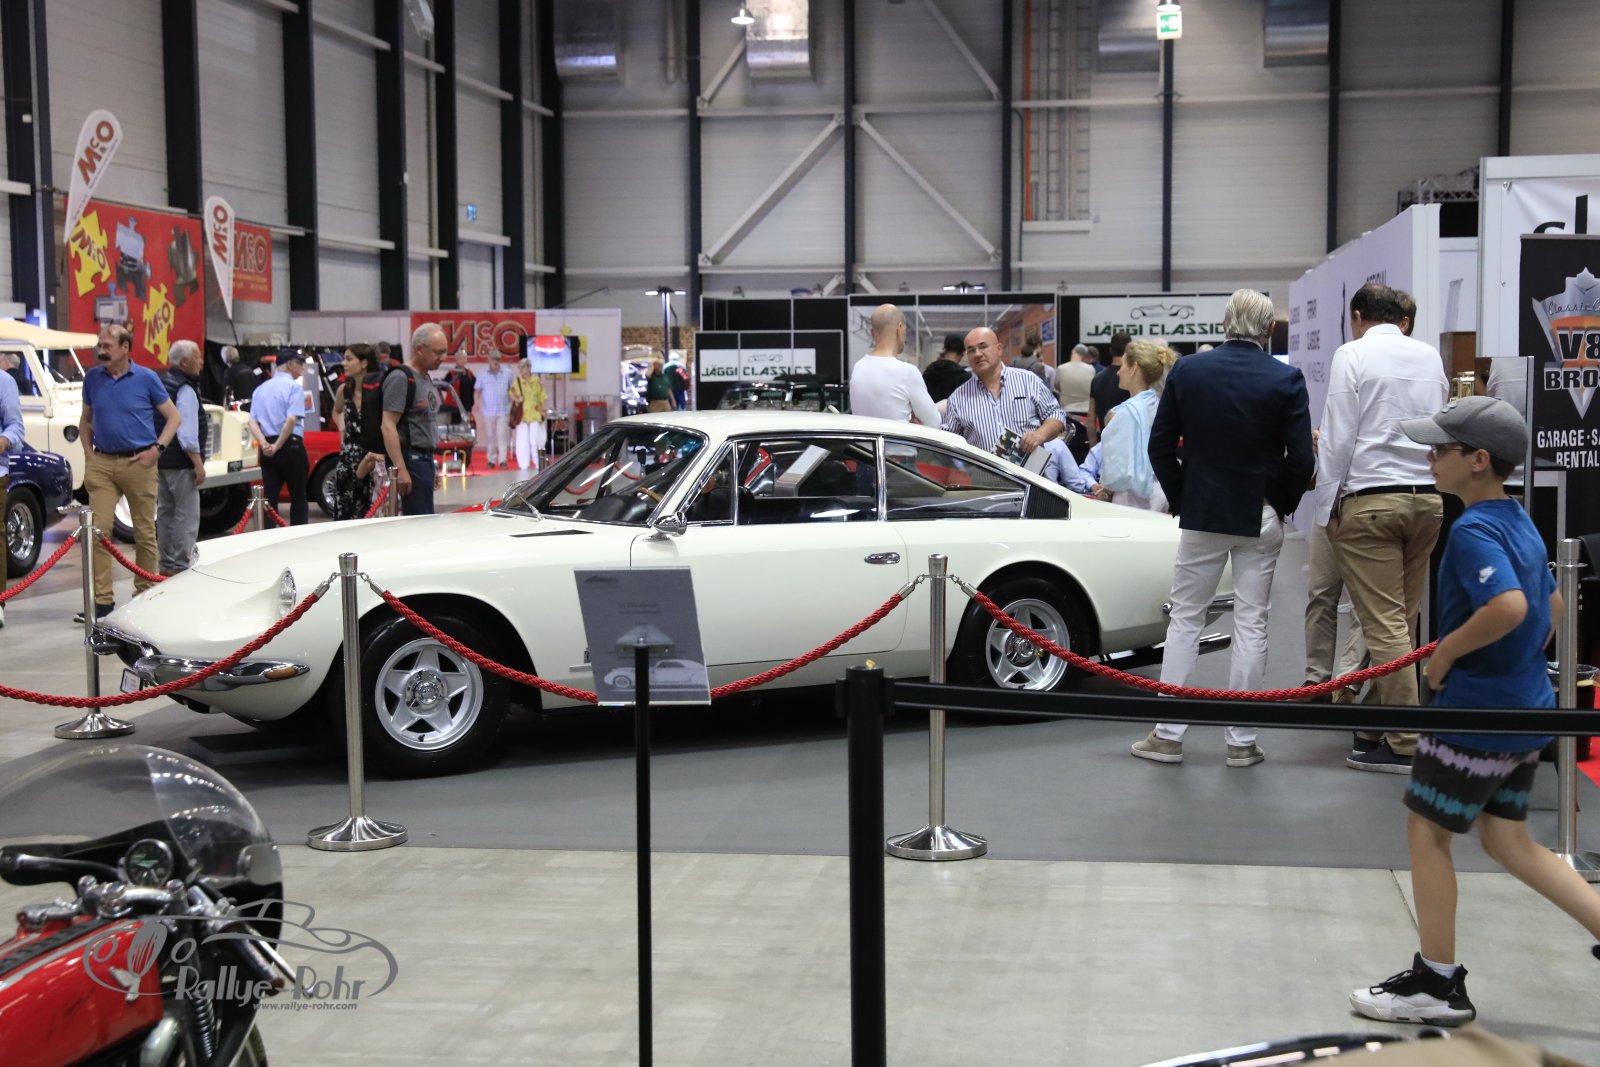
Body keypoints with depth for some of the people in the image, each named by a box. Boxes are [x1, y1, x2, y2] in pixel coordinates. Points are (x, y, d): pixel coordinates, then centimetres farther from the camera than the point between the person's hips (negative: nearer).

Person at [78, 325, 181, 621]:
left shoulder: (146, 378, -2)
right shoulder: (92, 378, 7)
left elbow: (173, 417, 4)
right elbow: (85, 419, 19)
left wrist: (157, 449, -7)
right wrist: (88, 452, 6)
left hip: (138, 462, -2)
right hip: (101, 463, 2)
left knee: (145, 532, 5)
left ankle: (144, 594, 17)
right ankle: (101, 600, -3)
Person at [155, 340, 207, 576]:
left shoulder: (162, 384, 12)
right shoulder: (185, 390, -16)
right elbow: (186, 433, -22)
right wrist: (198, 463, -19)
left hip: (162, 460, 10)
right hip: (181, 463, -10)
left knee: (165, 512, 15)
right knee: (187, 516, -6)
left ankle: (166, 564, 22)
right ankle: (179, 566, -7)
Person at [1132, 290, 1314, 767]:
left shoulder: (1186, 370, -4)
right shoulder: (1286, 379, -8)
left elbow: (1160, 446, 0)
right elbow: (1300, 458, -8)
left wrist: (1181, 499, 10)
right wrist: (1282, 507, 7)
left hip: (1201, 513, 1)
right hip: (1260, 517, -1)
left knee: (1184, 619, 9)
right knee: (1251, 624, 5)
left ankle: (1168, 735, 8)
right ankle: (1241, 740, 8)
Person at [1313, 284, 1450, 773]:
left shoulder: (1353, 355, -5)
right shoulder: (1431, 357, 10)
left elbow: (1338, 437, -7)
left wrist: (1327, 506, 1)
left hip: (1369, 499, -6)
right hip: (1428, 497, 6)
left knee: (1384, 624, -4)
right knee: (1400, 620, 11)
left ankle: (1405, 745, -4)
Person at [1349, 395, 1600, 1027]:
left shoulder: (1473, 531, -20)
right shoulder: (1520, 524, 10)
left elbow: (1509, 605, -35)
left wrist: (1448, 650, -22)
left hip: (1478, 712, -9)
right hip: (1525, 706, 9)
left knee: (1426, 831, 5)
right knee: (1507, 840, 18)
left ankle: (1437, 983, 14)